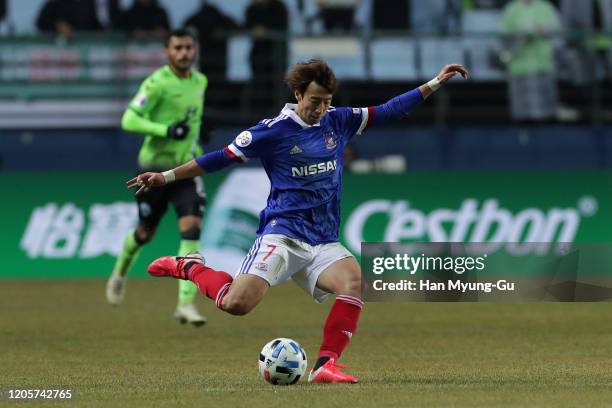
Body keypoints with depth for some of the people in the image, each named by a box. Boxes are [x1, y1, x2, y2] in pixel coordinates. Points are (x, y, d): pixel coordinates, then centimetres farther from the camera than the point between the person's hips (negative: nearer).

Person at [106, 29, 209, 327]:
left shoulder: (200, 81, 6)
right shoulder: (157, 83, -15)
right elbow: (129, 120, -19)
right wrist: (166, 130, -28)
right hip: (155, 168, -4)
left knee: (192, 230, -14)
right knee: (145, 232, 11)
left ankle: (186, 303, -16)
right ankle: (120, 273, 44)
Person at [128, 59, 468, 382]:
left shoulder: (338, 122, 11)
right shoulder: (275, 130, -3)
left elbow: (388, 111, 16)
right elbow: (223, 157, 2)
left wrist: (435, 83, 13)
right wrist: (166, 177, 0)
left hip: (323, 243, 4)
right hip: (283, 233, -4)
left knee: (353, 280, -27)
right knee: (236, 304, -22)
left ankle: (325, 365, -24)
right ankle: (189, 268, 8)